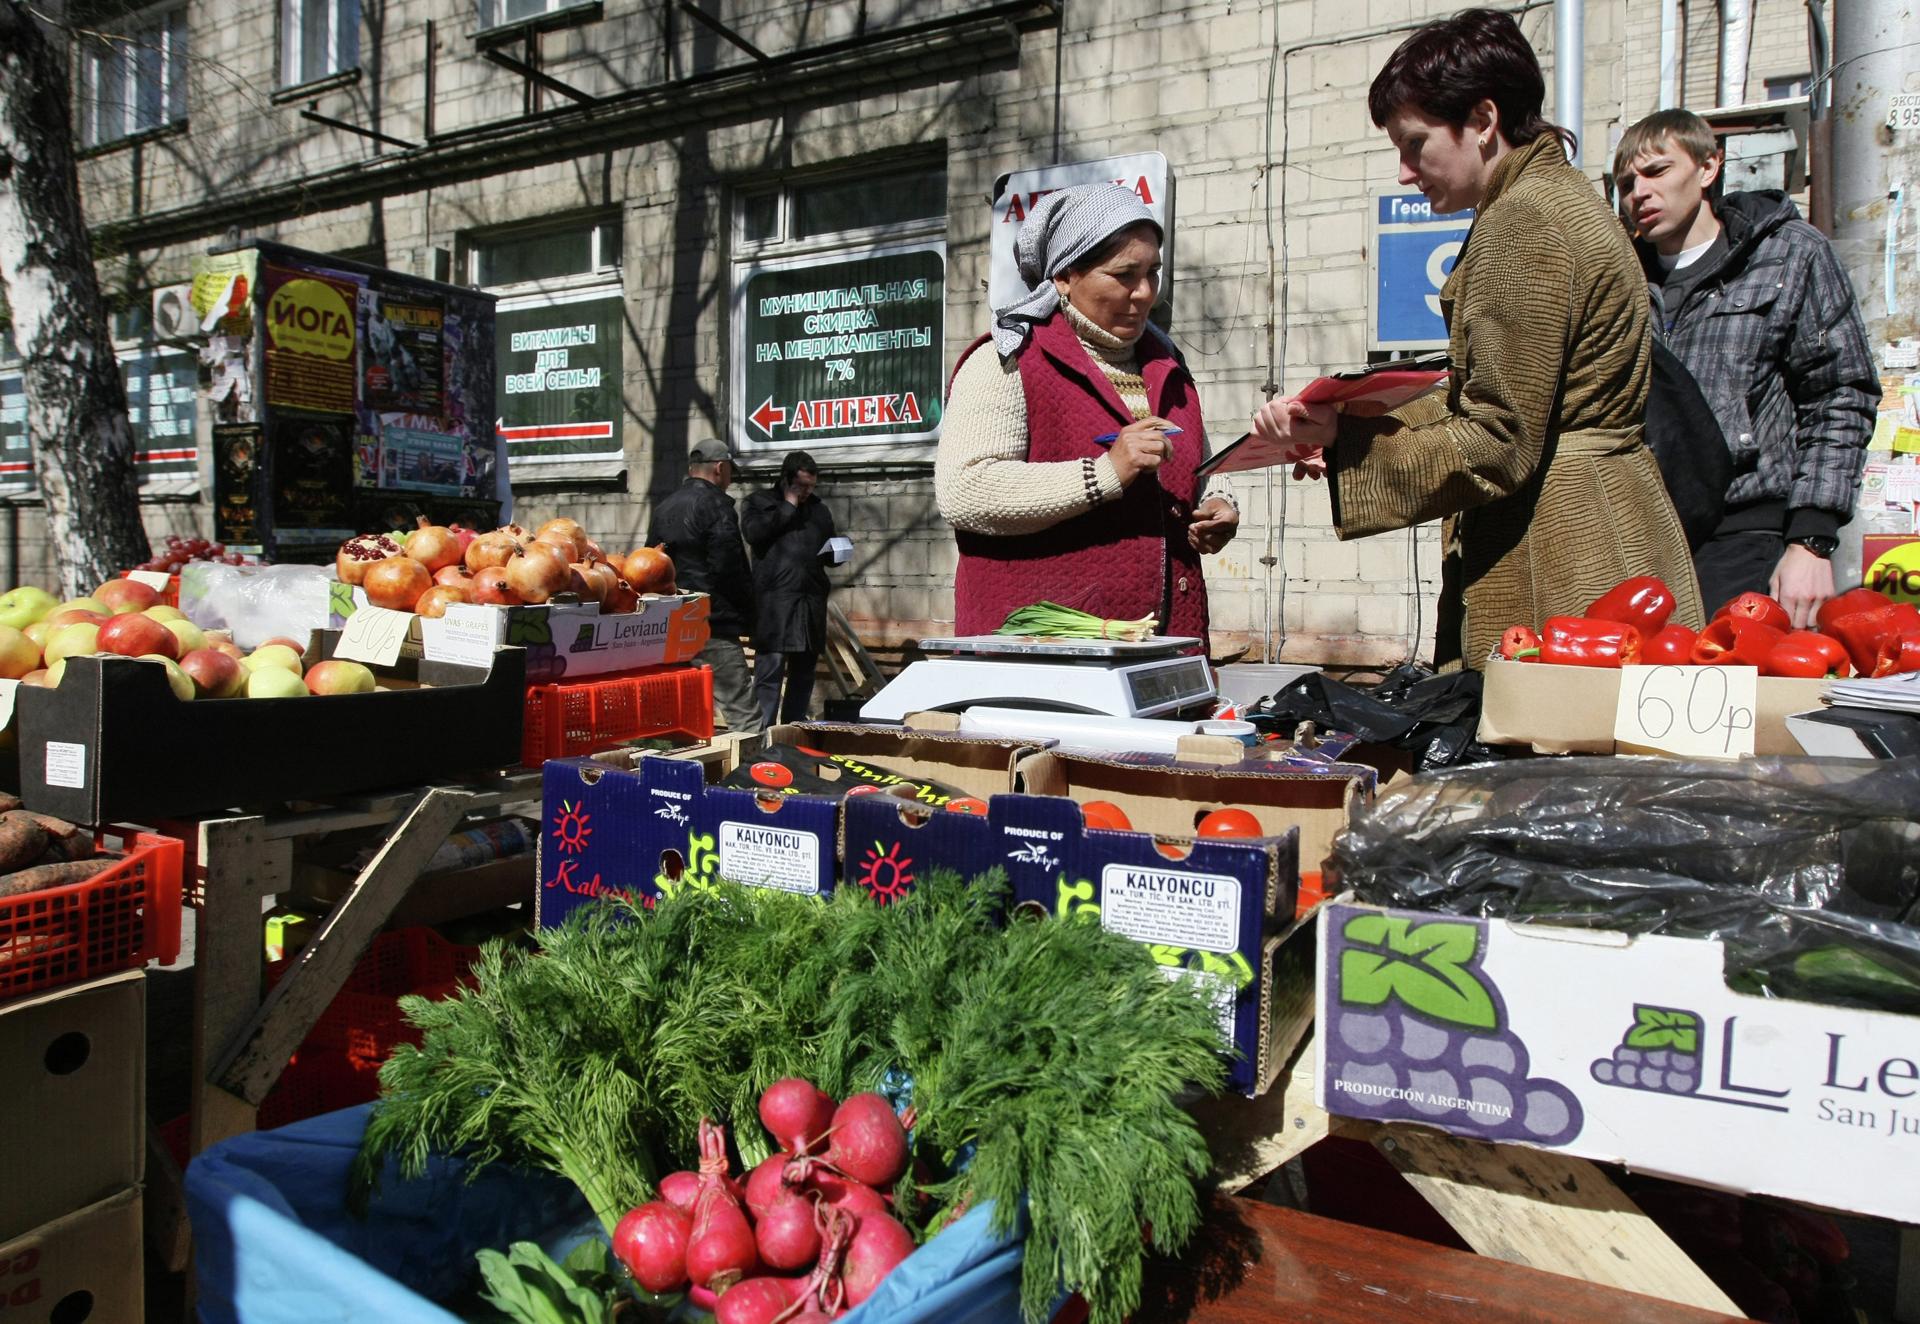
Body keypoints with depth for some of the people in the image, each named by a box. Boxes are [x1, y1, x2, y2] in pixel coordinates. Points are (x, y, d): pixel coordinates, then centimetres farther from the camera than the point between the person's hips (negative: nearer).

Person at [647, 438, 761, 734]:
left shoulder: (664, 507, 16)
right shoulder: (716, 504, -9)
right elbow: (727, 566, -16)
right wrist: (747, 610, -6)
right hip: (712, 621, -8)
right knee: (742, 712, -9)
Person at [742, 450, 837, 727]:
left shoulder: (818, 508, 19)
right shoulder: (761, 501, 6)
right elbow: (753, 531, -14)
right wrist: (788, 506, -8)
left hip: (811, 601, 5)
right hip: (775, 600, -5)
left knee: (804, 670, 10)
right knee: (769, 671, -9)